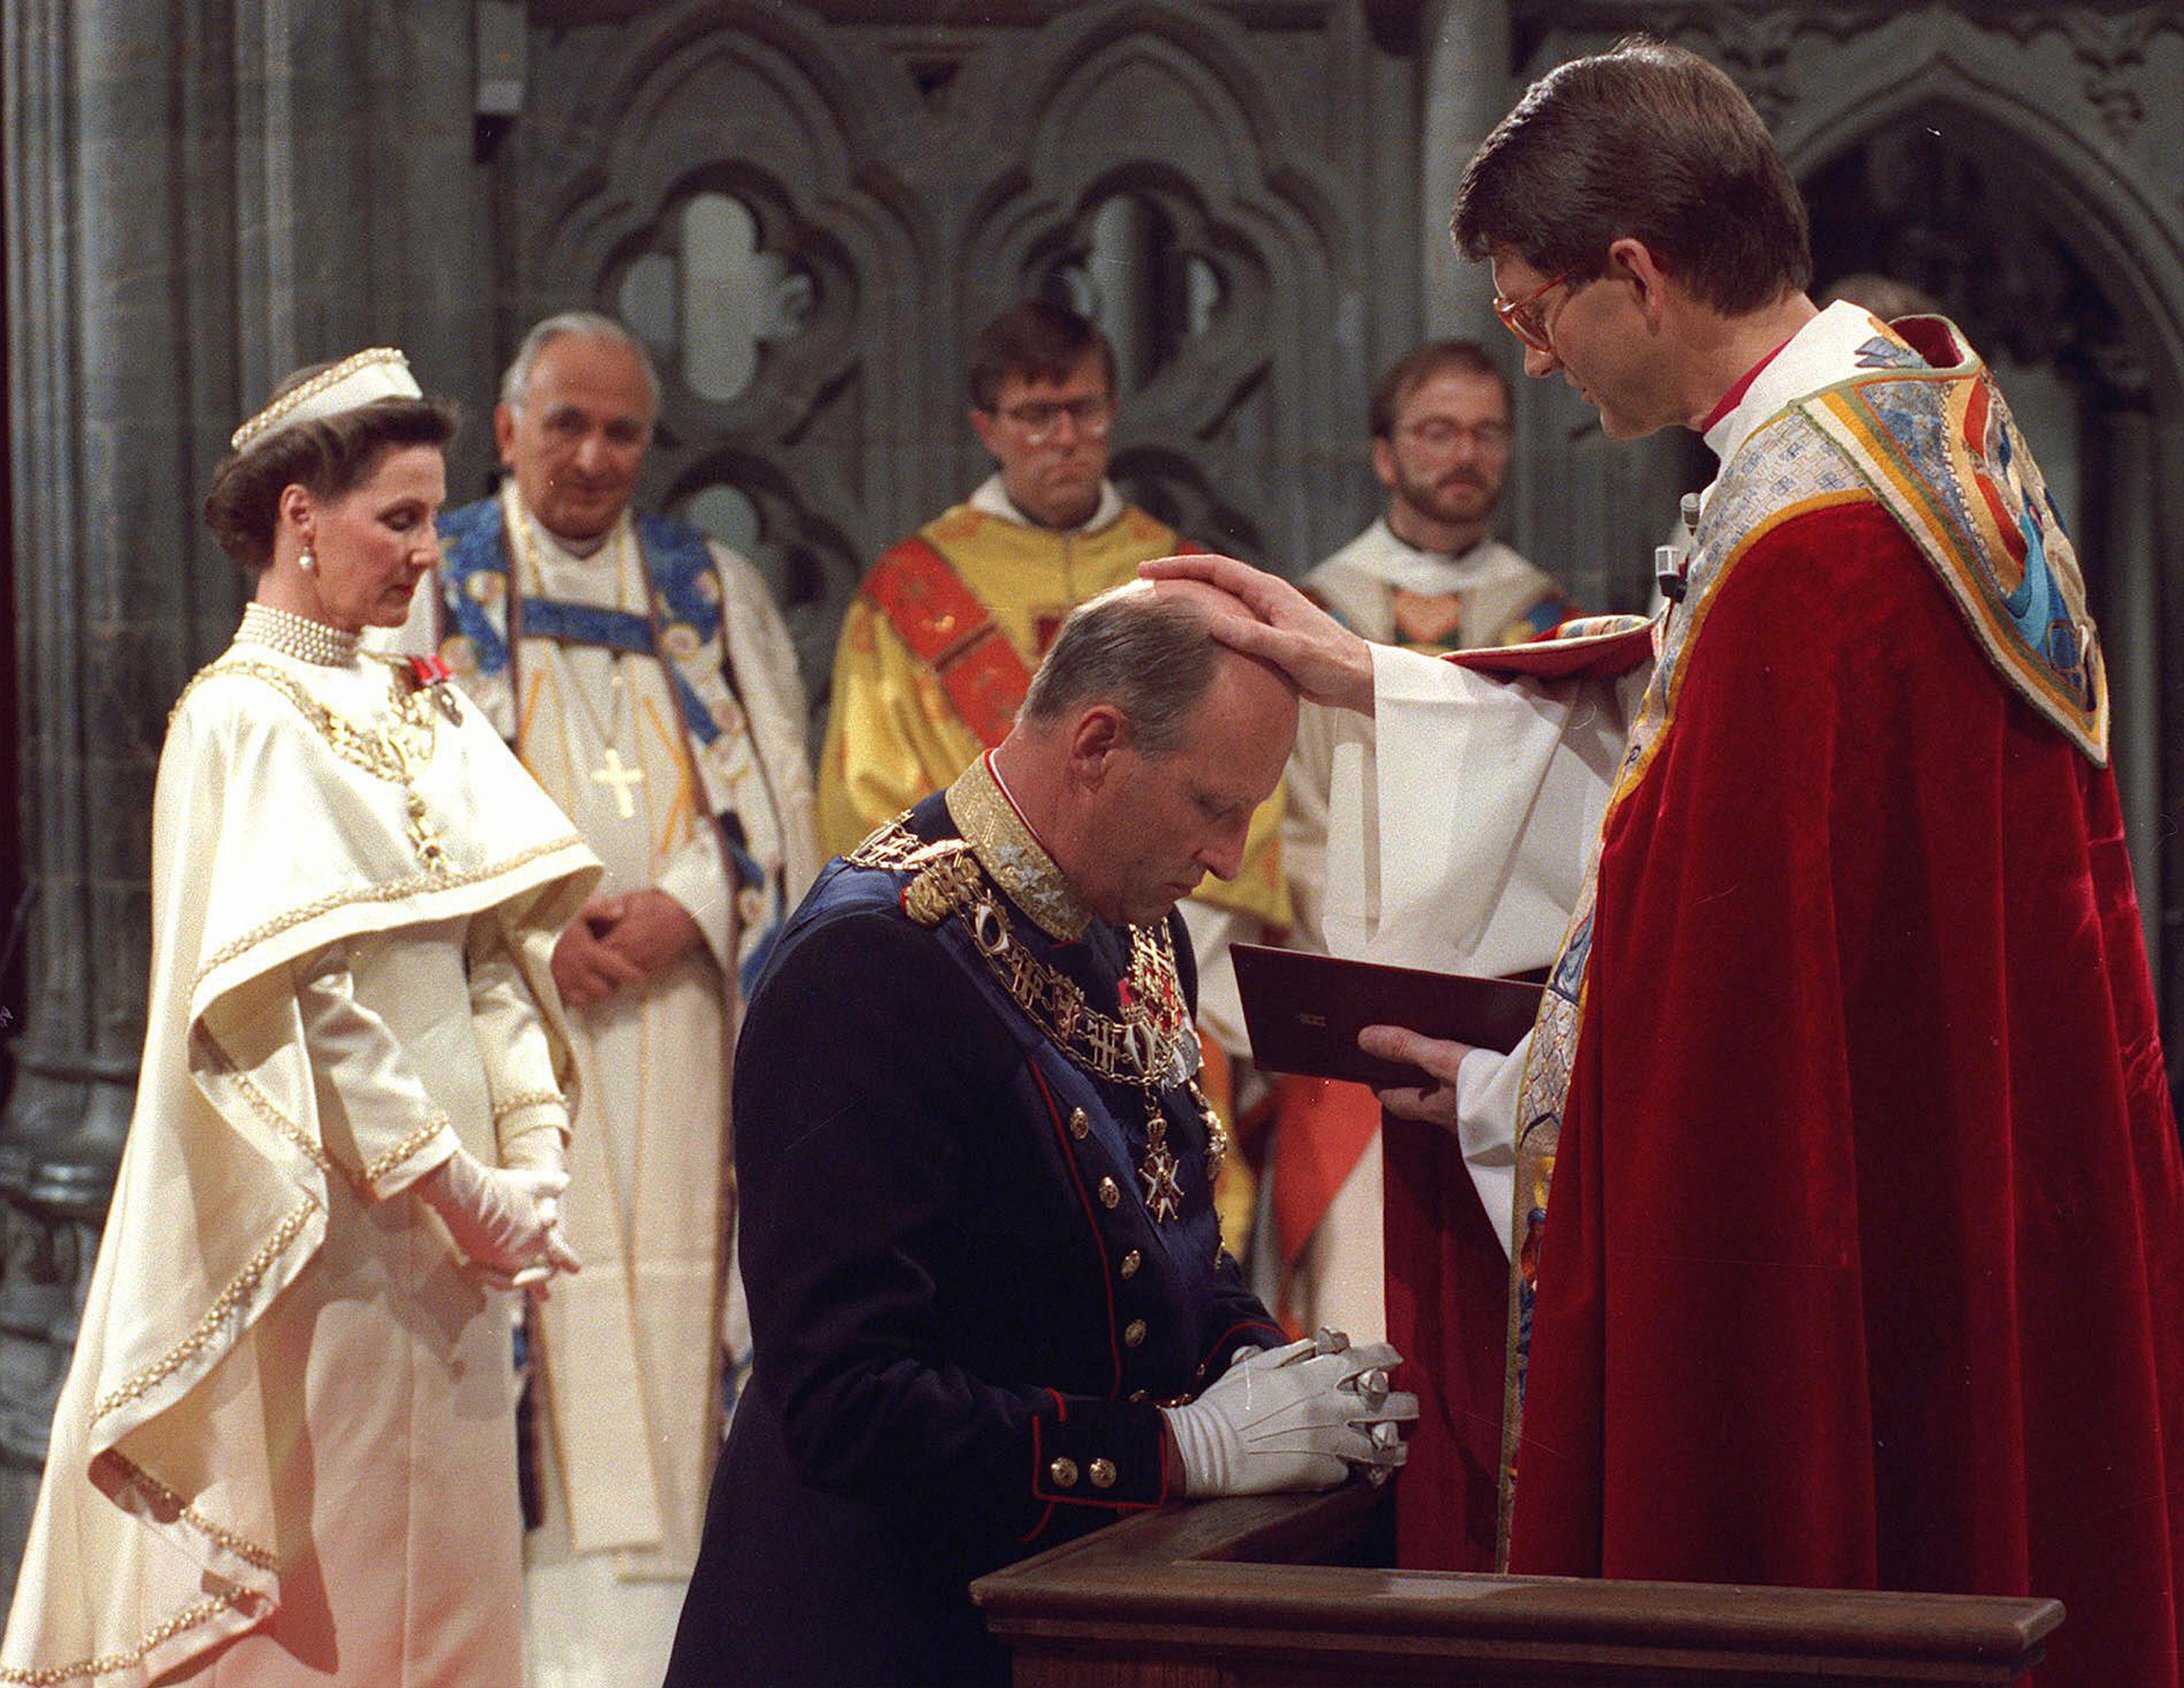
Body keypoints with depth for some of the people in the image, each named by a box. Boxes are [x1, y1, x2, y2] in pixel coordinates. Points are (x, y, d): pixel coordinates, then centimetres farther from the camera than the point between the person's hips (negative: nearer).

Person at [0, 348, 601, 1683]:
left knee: (443, 1562, 11)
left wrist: (531, 1165, -4)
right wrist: (457, 1184, -16)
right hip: (325, 1219, -7)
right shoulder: (241, 719, -11)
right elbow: (291, 995, -17)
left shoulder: (421, 709, 12)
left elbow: (501, 949, 8)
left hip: (446, 1215, 7)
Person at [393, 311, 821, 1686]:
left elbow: (778, 792, 8)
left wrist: (685, 909, -10)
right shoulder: (426, 584, 9)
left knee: (677, 1269, -4)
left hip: (677, 1004, 2)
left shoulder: (715, 591, 15)